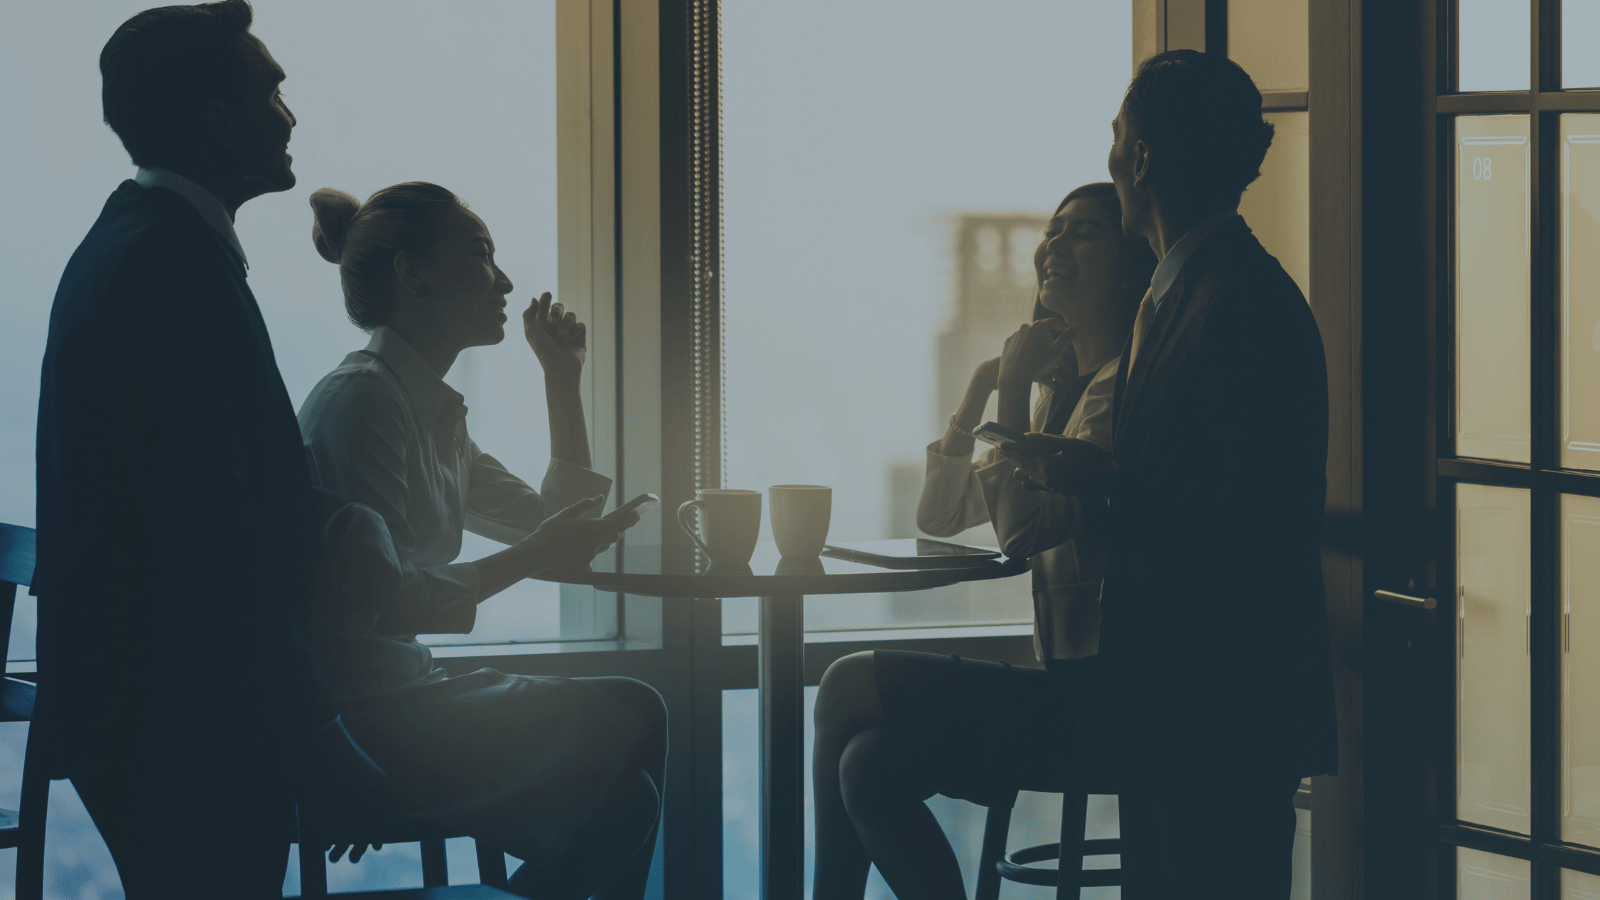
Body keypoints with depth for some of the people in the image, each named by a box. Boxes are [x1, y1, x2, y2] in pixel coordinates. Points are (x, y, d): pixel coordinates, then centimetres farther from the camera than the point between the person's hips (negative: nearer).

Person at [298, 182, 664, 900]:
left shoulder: (435, 411, 17)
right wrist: (527, 559, -17)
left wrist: (563, 379, 20)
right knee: (627, 722, -11)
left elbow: (553, 523, 24)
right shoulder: (361, 399, -13)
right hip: (351, 721, -9)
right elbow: (376, 601, -21)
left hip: (400, 694, 9)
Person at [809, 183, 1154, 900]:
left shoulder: (1125, 386, -12)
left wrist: (1013, 391, -11)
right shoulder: (1062, 385, 19)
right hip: (1065, 686, 9)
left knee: (850, 687, -14)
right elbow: (938, 513, 21)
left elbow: (1025, 527, -21)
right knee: (871, 764, -6)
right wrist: (986, 384, 10)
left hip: (1106, 699, -9)